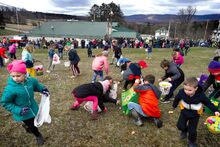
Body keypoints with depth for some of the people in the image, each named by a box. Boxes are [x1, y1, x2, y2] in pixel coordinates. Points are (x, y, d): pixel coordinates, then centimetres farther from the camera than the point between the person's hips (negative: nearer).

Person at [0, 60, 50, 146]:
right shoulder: (10, 88, -30)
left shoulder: (31, 80, -17)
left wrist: (43, 89, -10)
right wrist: (18, 110, -24)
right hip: (23, 113, -4)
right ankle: (38, 136, 46)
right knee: (32, 126, 15)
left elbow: (37, 85, 7)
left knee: (34, 122, 28)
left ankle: (26, 126, 63)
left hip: (33, 108, 4)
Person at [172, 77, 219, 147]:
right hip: (184, 112, 1)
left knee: (192, 130, 7)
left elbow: (208, 102, -7)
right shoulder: (181, 92, -27)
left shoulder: (201, 95, -28)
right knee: (180, 126, 2)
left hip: (195, 114, -1)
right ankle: (184, 130, 40)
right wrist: (174, 105, 12)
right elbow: (177, 98, -5)